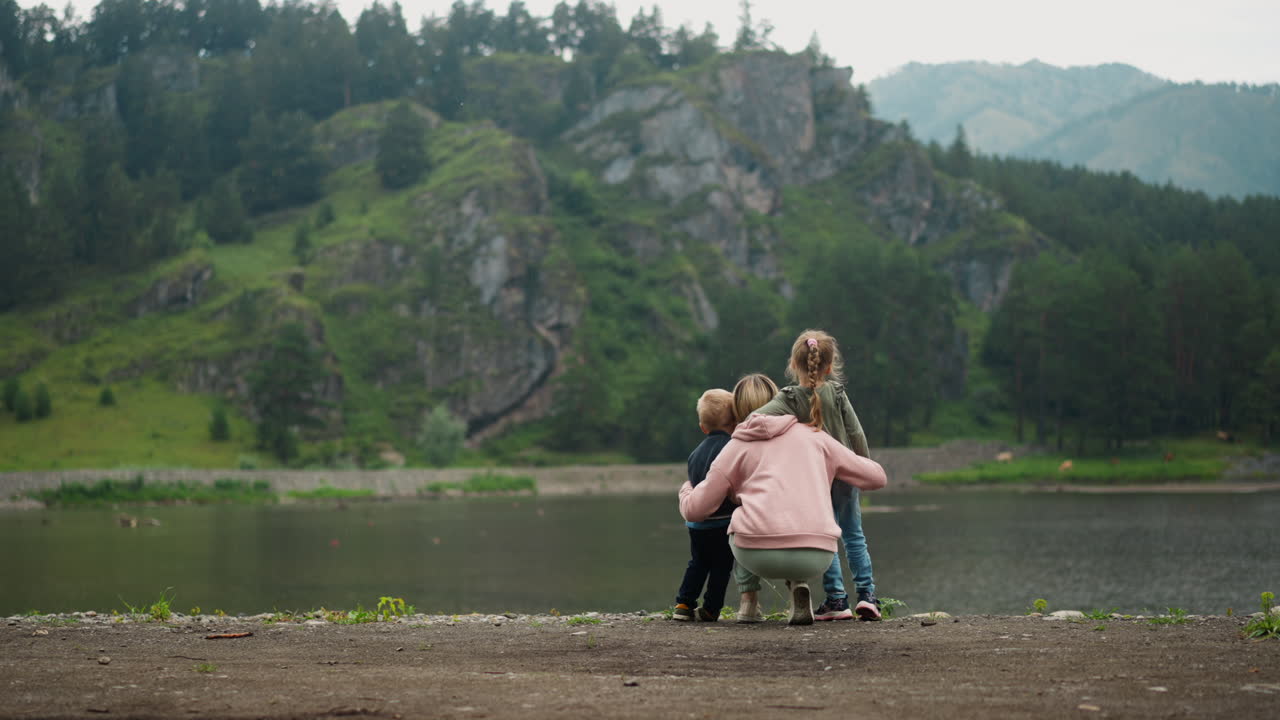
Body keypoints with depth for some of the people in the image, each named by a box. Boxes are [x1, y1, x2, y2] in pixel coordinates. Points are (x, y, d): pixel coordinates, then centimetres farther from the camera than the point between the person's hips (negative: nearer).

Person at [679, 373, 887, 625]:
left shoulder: (737, 447, 18)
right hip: (816, 556, 0)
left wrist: (686, 491, 42)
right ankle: (798, 584, 10)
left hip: (758, 554, 0)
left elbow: (695, 510, 17)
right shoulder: (814, 436, 22)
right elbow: (876, 477, 25)